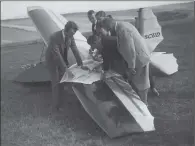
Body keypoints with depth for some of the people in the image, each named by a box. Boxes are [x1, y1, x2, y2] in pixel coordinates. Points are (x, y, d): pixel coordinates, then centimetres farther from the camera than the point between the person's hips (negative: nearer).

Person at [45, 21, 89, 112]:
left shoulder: (70, 37, -14)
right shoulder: (55, 37, -33)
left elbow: (75, 50, -10)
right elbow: (57, 55, -36)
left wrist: (81, 65, -14)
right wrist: (66, 69, -38)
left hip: (62, 59, 6)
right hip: (52, 60, -6)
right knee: (56, 83, -2)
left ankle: (61, 100, 26)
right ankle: (56, 106, 12)